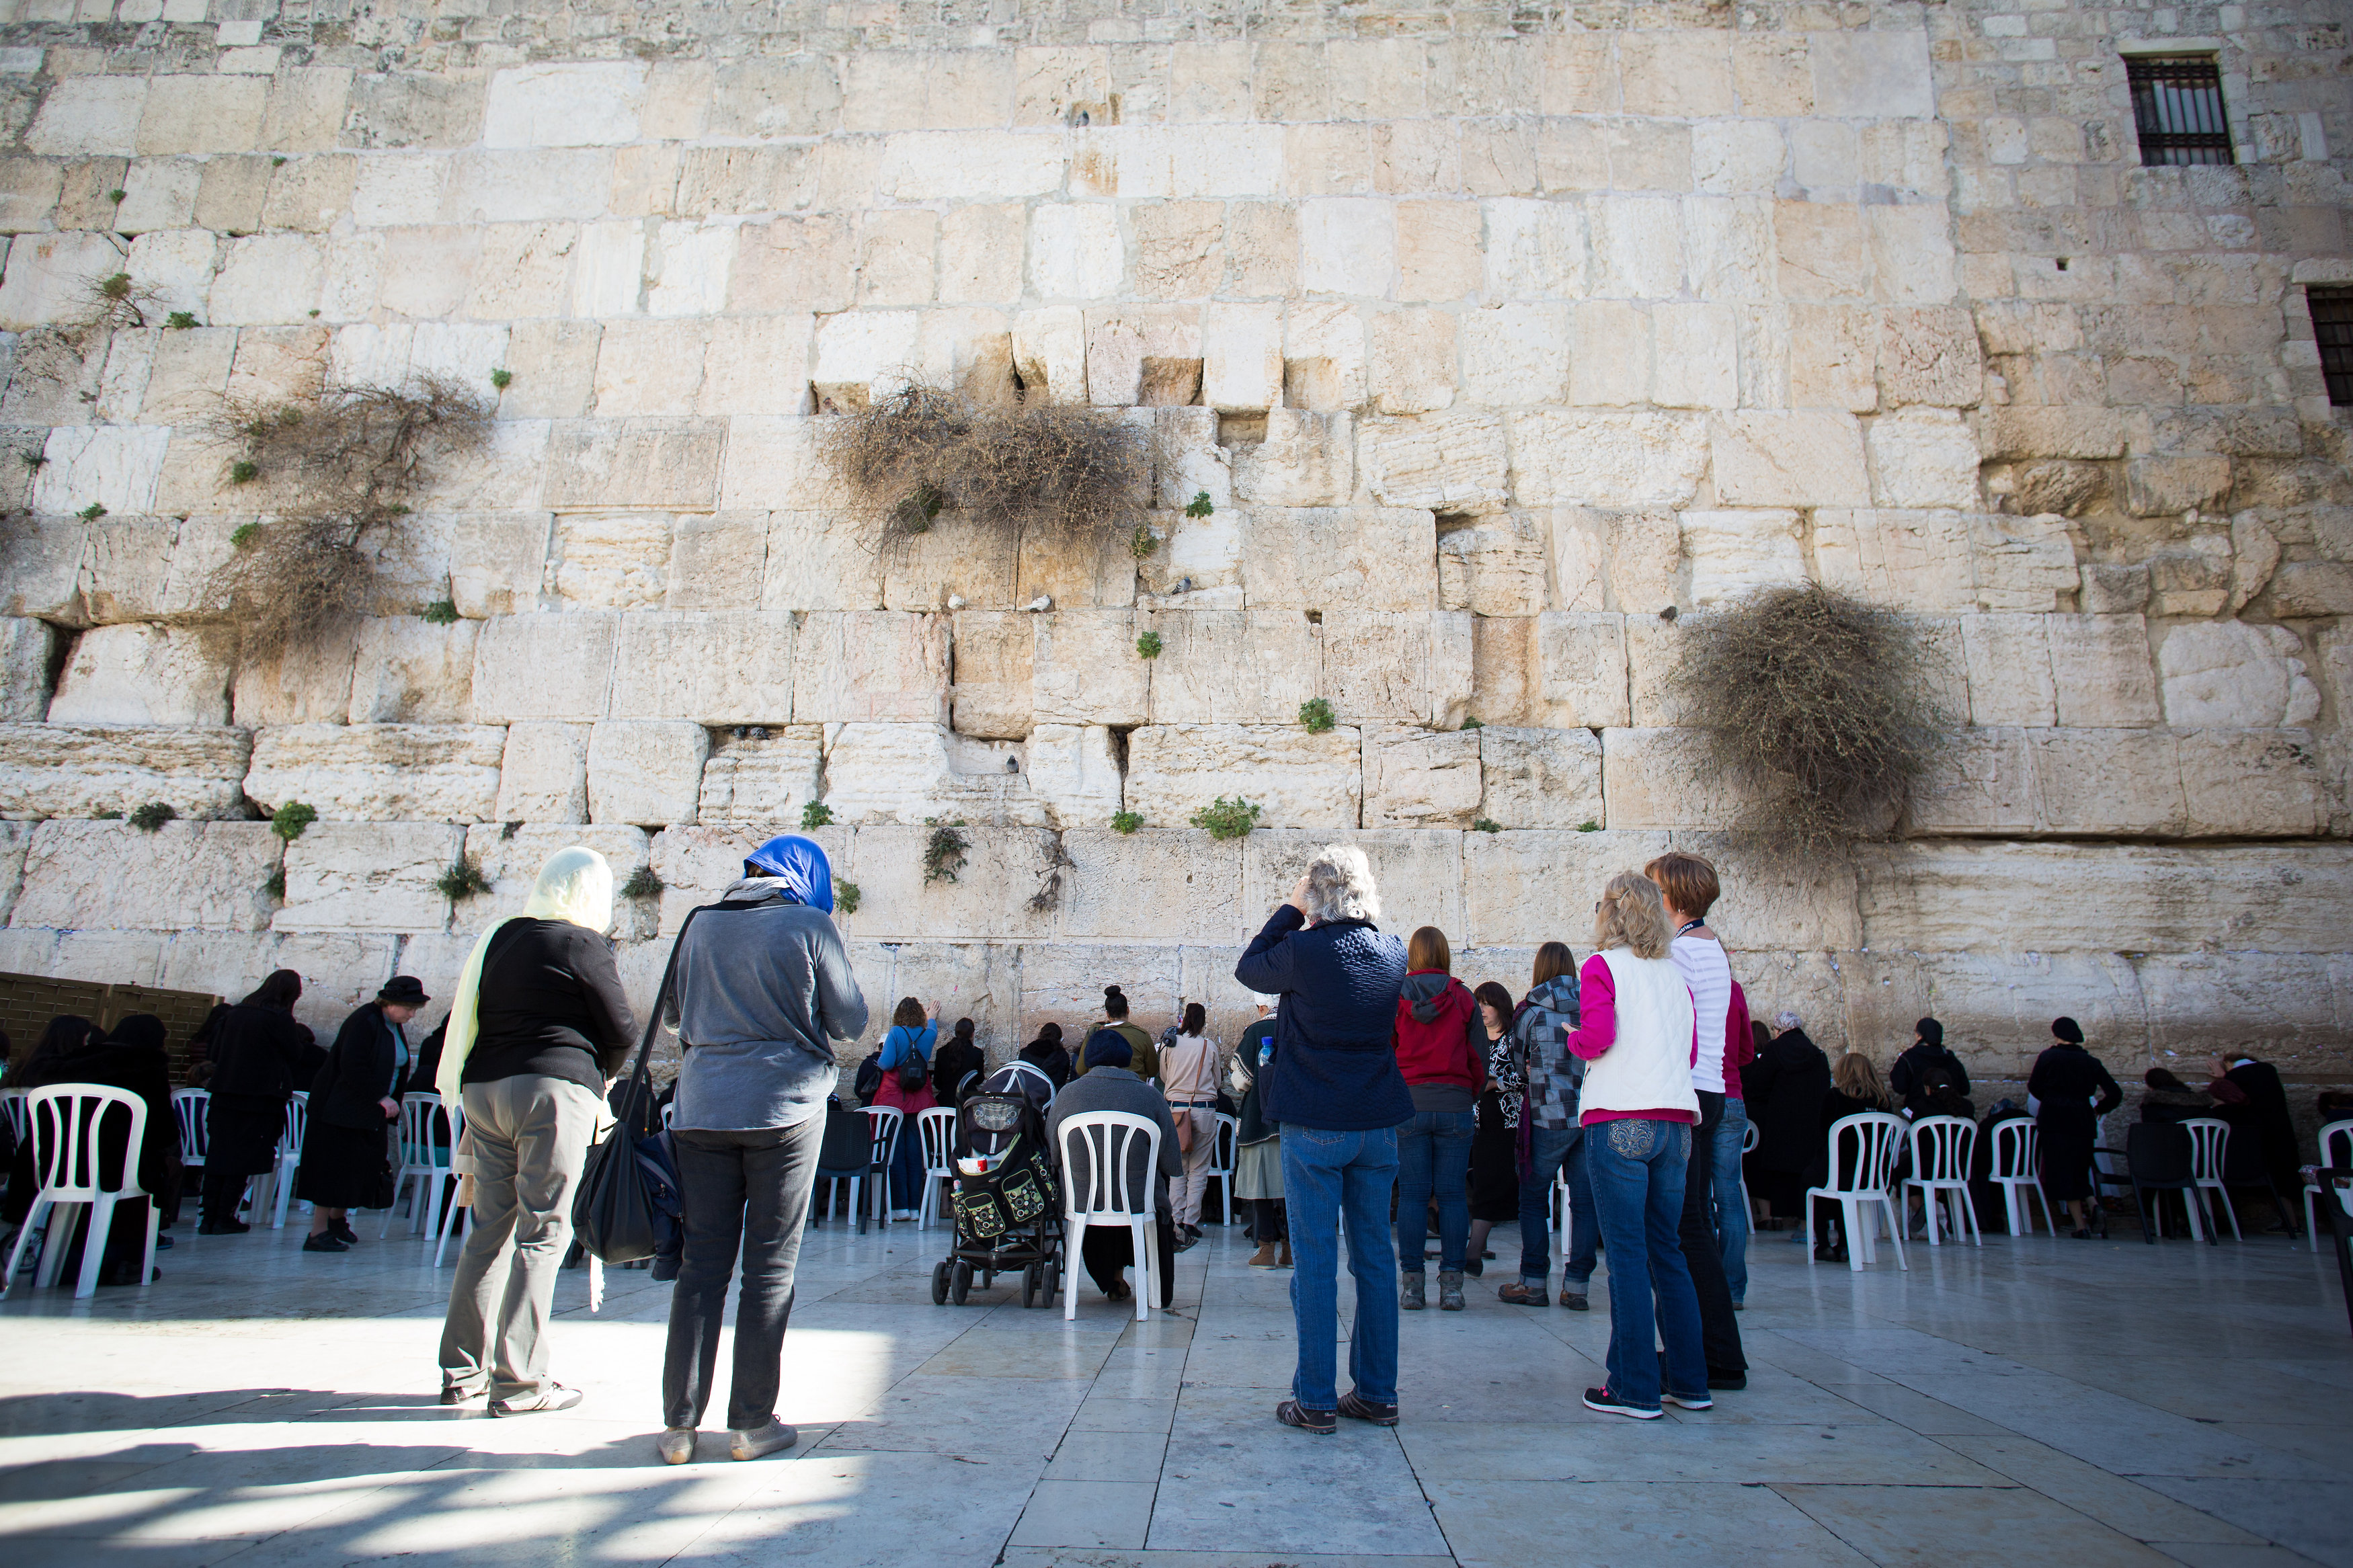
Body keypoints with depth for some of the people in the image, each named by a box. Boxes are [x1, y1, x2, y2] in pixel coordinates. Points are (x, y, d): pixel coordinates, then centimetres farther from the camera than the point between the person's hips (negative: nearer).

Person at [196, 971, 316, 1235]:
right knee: (243, 1158, 2)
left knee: (217, 1154, 11)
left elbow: (215, 1052, 11)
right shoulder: (280, 1018, -12)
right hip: (260, 1097, -5)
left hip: (223, 1095, 5)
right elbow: (297, 1055, -3)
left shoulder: (234, 1013, 6)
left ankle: (208, 1218, 12)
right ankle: (224, 1219, 5)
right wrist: (306, 1043, 17)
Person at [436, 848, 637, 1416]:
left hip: (483, 1089, 7)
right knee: (543, 1232, -2)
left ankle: (462, 1373, 19)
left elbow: (467, 1015, 19)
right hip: (552, 1090, -7)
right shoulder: (583, 944, -6)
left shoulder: (498, 938, 14)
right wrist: (604, 1075, 13)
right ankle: (518, 1381, 0)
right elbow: (621, 1028, -6)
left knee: (489, 1229, 13)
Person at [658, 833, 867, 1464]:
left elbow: (676, 1015, 18)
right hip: (784, 1106, -4)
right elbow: (851, 1021, 0)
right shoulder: (810, 925, -5)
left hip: (702, 1106, 4)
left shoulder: (702, 924, 8)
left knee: (701, 1261, 9)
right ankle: (751, 1423, 11)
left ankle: (679, 1424, 13)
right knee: (771, 1264, 5)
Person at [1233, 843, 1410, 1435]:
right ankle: (1378, 1395, 20)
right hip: (1378, 1122, 5)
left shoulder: (1304, 951, -14)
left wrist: (1289, 910, 8)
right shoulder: (1393, 954, 1)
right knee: (1375, 1258, 12)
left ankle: (1317, 1402, 8)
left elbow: (1249, 968, 5)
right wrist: (1309, 926, 13)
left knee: (1315, 1260, 2)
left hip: (1314, 1126, -5)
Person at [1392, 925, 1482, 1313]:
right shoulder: (1463, 998, 2)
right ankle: (1452, 1283, 5)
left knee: (1412, 1195, 3)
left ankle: (1413, 1284, 4)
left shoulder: (1394, 997, 0)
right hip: (1455, 1106, 0)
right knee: (1453, 1195, 4)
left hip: (1407, 1106, 0)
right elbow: (1480, 1058, 5)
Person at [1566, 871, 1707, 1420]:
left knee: (1627, 1254, -2)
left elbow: (1597, 1037, -14)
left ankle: (1635, 1388, 2)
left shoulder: (1602, 966, -2)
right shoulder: (1674, 973, 14)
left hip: (1620, 1121, -6)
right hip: (1675, 1118, 6)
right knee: (1667, 1249, 14)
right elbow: (1691, 1049, 16)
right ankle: (1689, 1380, 20)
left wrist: (1572, 1038, 7)